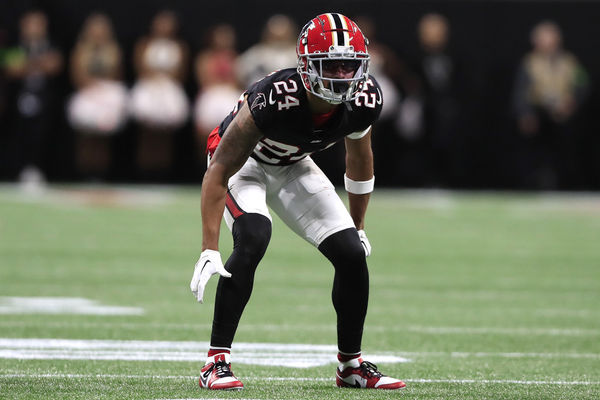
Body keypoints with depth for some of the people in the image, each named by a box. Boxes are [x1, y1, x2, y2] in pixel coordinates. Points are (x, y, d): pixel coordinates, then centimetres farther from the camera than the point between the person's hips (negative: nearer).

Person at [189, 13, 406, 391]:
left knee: (352, 254, -5)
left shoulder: (363, 99, -23)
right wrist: (209, 250, -35)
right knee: (253, 240, -31)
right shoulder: (274, 98, -39)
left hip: (294, 167, 5)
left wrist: (358, 227, 11)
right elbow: (219, 171, -32)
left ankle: (352, 365, 13)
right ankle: (217, 360, -24)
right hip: (243, 164, -5)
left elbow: (359, 158, 1)